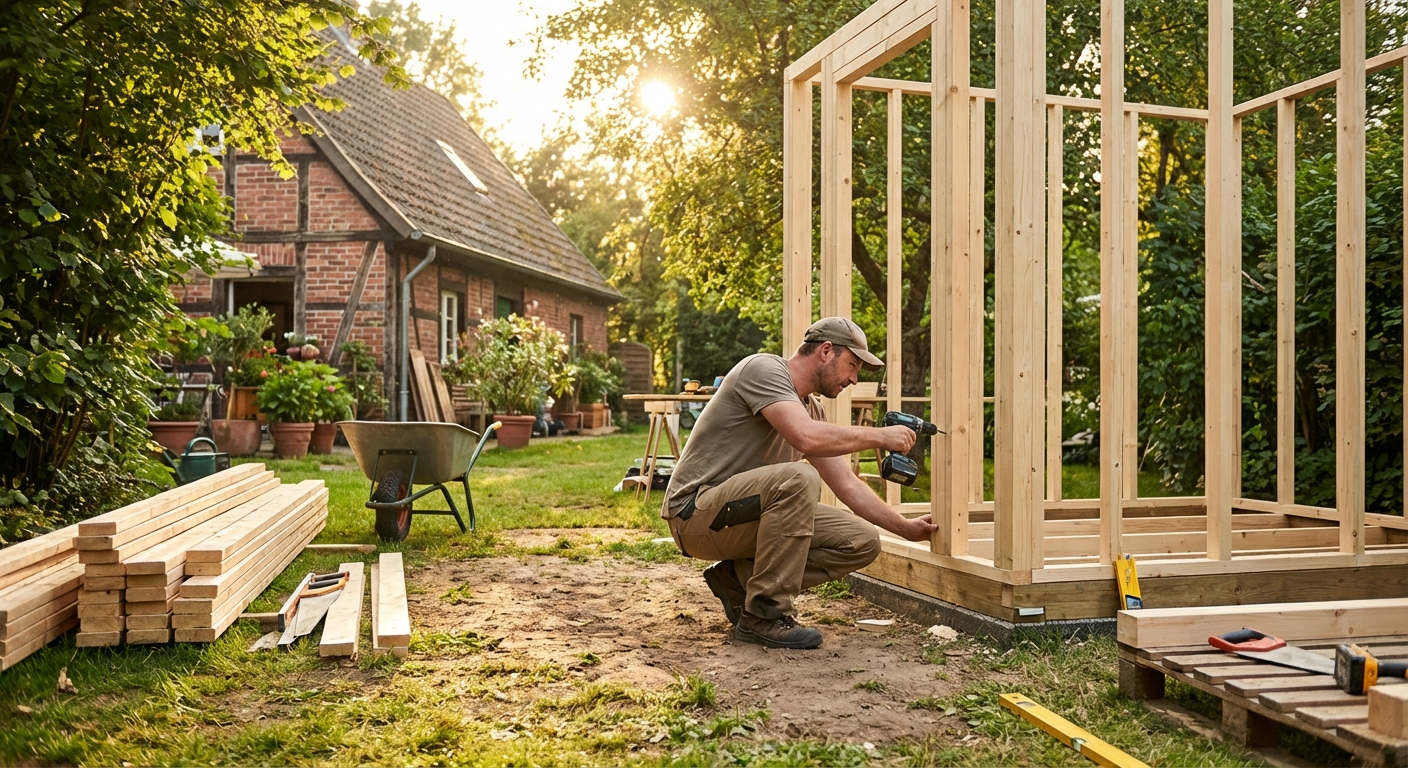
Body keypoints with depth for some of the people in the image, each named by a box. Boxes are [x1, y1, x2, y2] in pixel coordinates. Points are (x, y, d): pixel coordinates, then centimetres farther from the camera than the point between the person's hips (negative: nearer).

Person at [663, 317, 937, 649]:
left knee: (863, 543, -3)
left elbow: (847, 485, 16)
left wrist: (906, 528, 12)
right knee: (798, 479, -35)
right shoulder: (763, 369, -14)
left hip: (746, 514, 9)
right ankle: (762, 617, -21)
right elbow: (807, 438, -30)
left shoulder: (812, 408, 13)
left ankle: (739, 578, 7)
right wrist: (880, 436, -18)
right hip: (695, 513, -9)